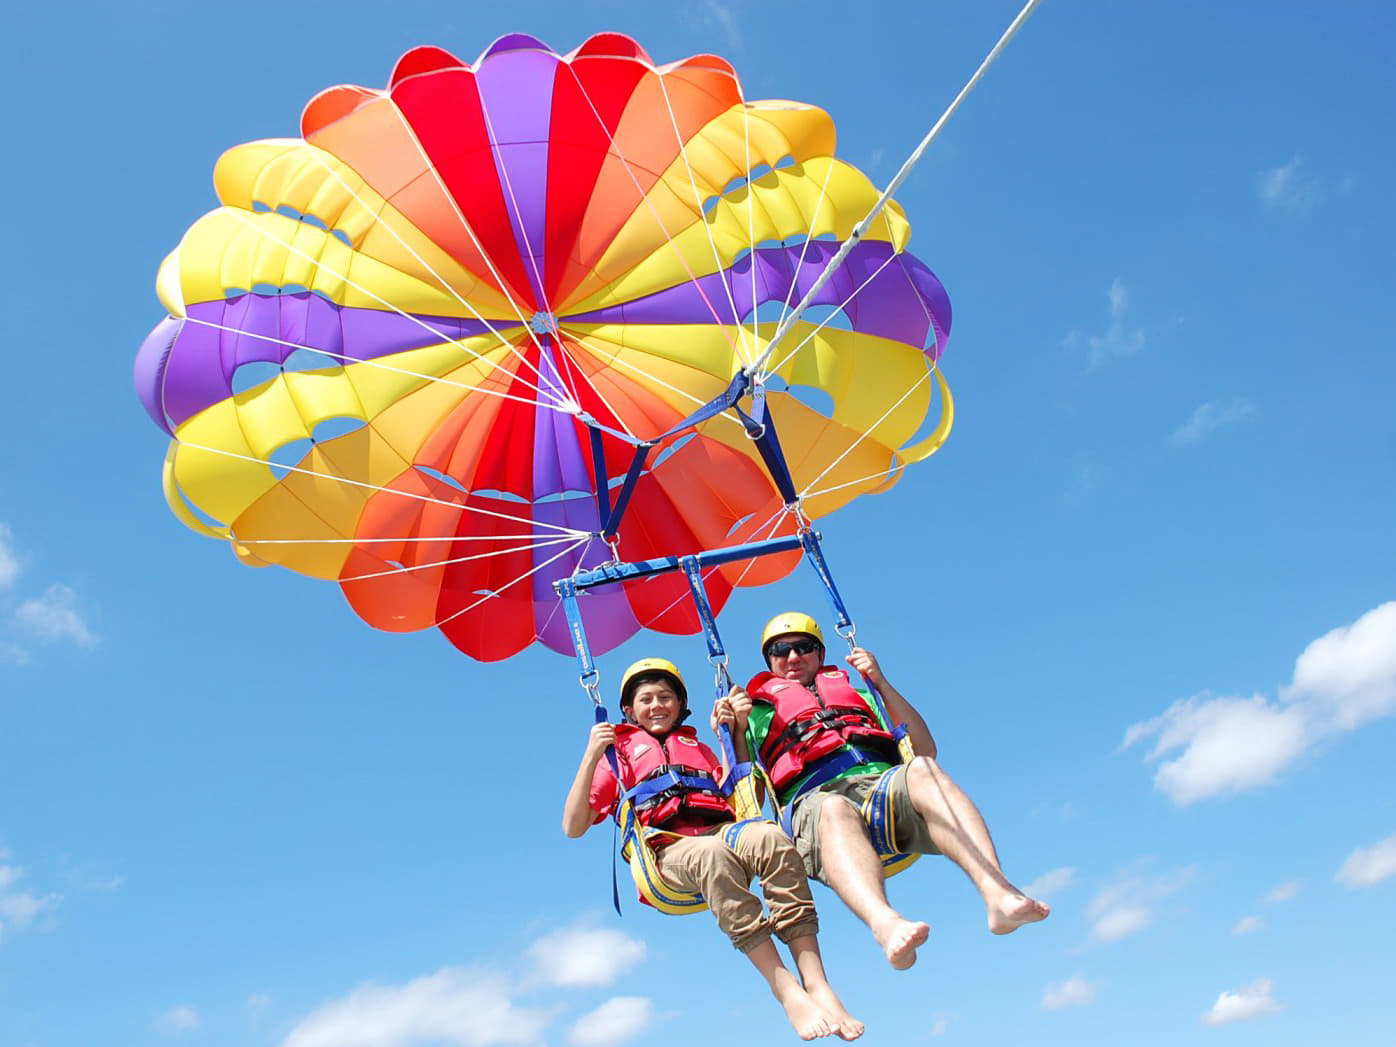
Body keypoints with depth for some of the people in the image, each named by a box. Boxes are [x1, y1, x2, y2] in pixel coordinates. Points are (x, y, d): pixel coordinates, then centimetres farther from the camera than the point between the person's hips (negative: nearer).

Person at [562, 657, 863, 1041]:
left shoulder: (698, 748, 35)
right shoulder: (619, 752, 25)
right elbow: (573, 827, 13)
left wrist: (733, 733, 19)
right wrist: (591, 756, 2)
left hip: (724, 830, 3)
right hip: (668, 847, -3)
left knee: (771, 838, -33)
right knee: (713, 853, -40)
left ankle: (817, 985, -41)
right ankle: (787, 992, -44)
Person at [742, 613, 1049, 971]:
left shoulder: (853, 690, 35)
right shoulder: (760, 710, 30)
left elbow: (925, 748, 24)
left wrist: (881, 683, 16)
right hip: (816, 796, -2)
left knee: (922, 769, -33)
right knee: (835, 810, -39)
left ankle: (998, 894, -49)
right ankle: (884, 922, -65)